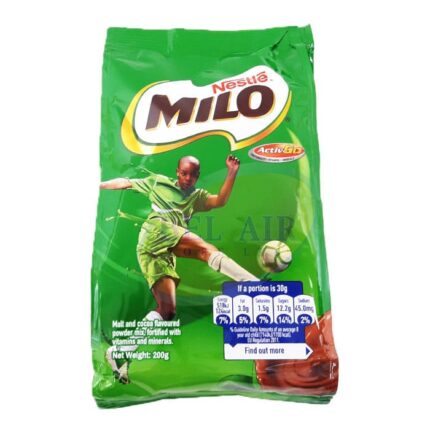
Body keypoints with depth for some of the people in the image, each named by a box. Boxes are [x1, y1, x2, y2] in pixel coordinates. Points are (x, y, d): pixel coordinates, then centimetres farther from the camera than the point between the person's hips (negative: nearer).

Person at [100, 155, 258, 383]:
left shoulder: (197, 196, 27)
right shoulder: (158, 181, 22)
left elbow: (220, 201, 9)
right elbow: (126, 182, 28)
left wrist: (232, 173, -1)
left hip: (165, 253, 5)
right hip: (156, 230, -5)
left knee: (167, 309, -6)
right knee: (206, 249, -25)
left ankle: (120, 351, -2)